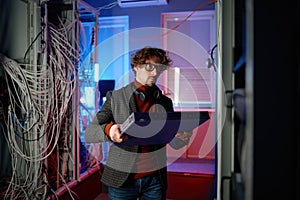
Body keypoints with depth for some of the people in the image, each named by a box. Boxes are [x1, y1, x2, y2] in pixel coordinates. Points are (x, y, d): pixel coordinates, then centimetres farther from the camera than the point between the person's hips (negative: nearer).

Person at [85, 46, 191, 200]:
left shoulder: (165, 102, 5)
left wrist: (182, 138, -15)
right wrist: (108, 130, -29)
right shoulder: (115, 97, -3)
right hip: (122, 178, -2)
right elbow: (89, 134, -7)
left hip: (155, 179, 2)